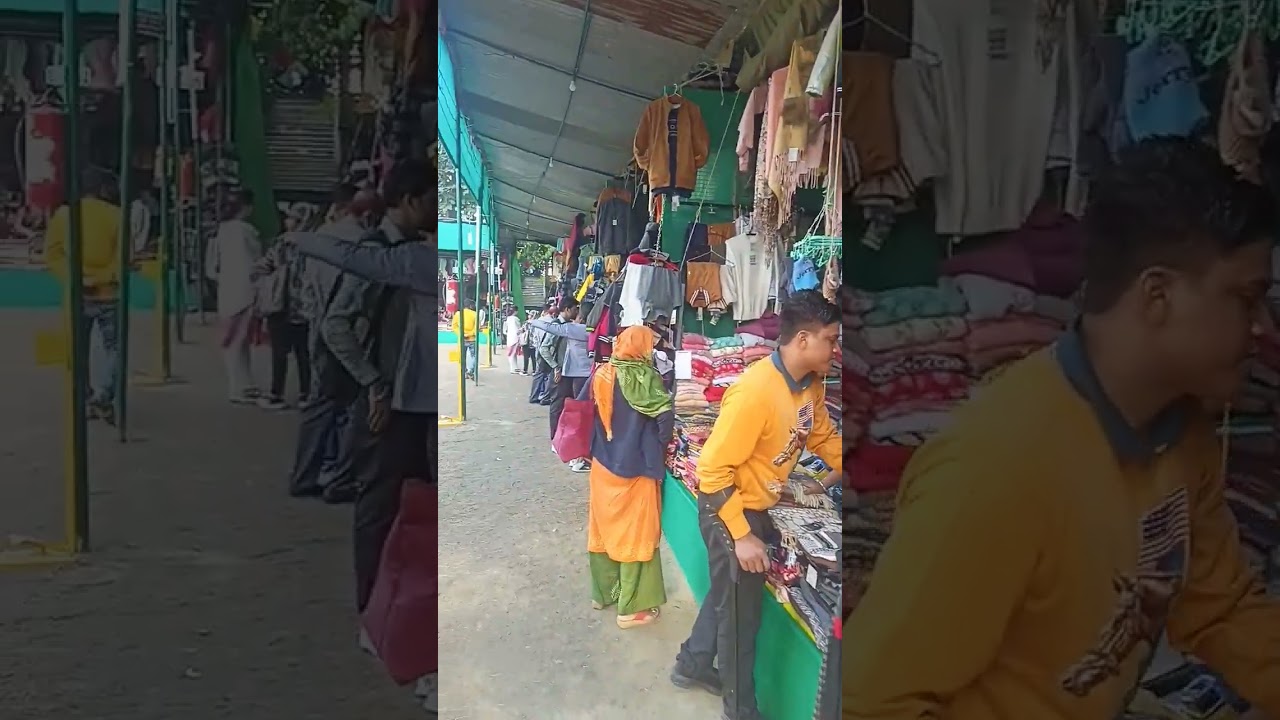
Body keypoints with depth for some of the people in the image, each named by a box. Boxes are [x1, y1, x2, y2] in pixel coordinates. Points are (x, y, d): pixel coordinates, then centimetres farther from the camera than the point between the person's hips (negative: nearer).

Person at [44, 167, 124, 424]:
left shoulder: (63, 213, 3)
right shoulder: (116, 215, -4)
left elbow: (52, 253, -4)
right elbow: (124, 256, -13)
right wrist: (104, 277, -11)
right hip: (107, 294, -2)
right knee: (112, 348, 7)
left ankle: (86, 401, 15)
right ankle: (104, 397, -11)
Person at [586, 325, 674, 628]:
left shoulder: (602, 373, 0)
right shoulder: (644, 376, -18)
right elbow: (664, 415, -25)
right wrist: (661, 446, -7)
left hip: (603, 464, 6)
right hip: (635, 468, -6)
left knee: (604, 528, 19)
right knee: (635, 535, 5)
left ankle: (602, 592, 32)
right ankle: (632, 608, 11)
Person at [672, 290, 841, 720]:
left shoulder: (810, 384, -4)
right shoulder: (756, 391, -31)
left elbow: (823, 437, 15)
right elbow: (713, 471, -27)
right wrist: (741, 535, -25)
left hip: (757, 507, 9)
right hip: (729, 510, -8)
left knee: (728, 593, 26)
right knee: (741, 610, 8)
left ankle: (692, 665, 47)